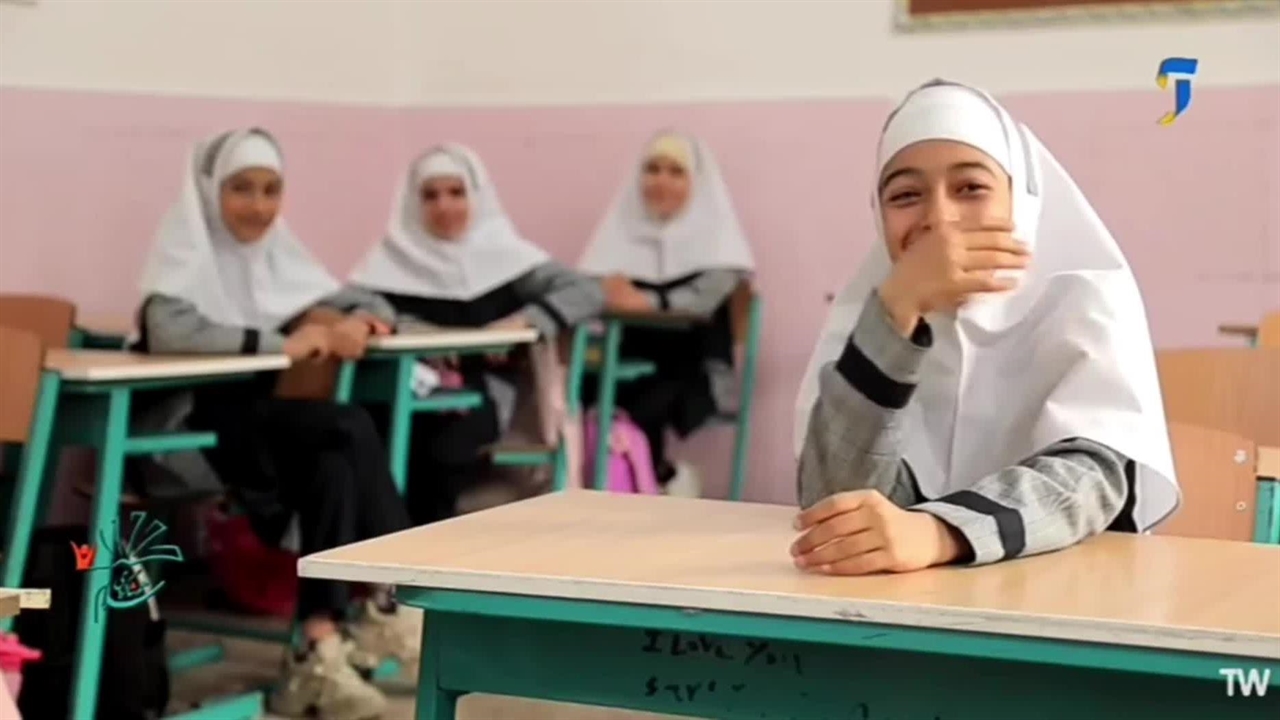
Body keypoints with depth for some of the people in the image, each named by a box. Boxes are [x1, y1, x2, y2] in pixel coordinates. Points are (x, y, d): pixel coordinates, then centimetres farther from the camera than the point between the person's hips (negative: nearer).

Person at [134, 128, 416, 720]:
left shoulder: (276, 250, 10)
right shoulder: (187, 248, -10)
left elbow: (368, 301, 12)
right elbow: (166, 329, -30)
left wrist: (359, 322, -13)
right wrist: (280, 343, -30)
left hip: (261, 421, 6)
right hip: (196, 422, -6)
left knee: (333, 470, -27)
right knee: (352, 429, -26)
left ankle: (319, 649, -24)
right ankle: (387, 598, -19)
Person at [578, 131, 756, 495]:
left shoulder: (714, 229, -1)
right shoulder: (623, 226, 9)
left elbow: (707, 299, -18)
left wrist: (646, 301, -35)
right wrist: (607, 293, -26)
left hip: (695, 374, -3)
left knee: (637, 409, -31)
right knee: (584, 391, -27)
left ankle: (659, 478, -2)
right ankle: (661, 476, -9)